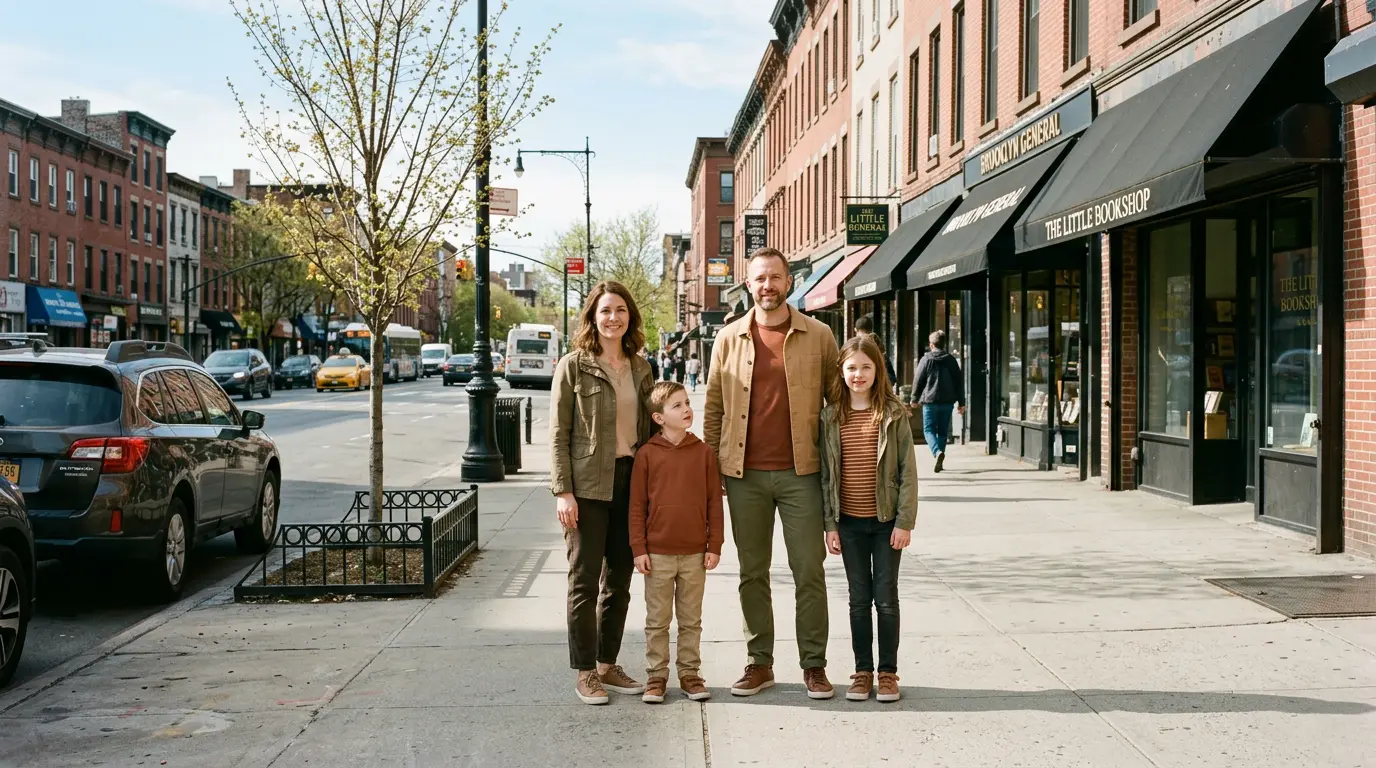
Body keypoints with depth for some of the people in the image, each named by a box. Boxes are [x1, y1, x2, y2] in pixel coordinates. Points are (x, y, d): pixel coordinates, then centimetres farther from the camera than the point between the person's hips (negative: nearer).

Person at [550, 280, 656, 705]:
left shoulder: (640, 367, 10)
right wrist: (562, 491, -13)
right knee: (585, 579, 0)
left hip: (631, 481, 5)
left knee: (620, 579, 11)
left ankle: (608, 664, 23)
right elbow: (558, 434, -6)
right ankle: (585, 673, 9)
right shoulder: (573, 366, -4)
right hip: (588, 484, -5)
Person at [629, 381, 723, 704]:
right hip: (658, 553, -1)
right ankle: (656, 676, 18)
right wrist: (639, 549, -5)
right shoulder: (647, 454, -3)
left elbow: (714, 502, 4)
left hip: (695, 554, 2)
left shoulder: (703, 452, 1)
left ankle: (690, 674, 22)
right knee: (657, 620, 8)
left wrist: (714, 546, 1)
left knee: (691, 620, 11)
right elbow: (637, 505, -1)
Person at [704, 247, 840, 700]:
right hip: (745, 475, 2)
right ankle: (760, 663, 18)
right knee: (752, 572, 8)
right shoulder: (729, 339, 7)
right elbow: (713, 406, 10)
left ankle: (814, 665, 12)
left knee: (809, 570, 1)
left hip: (800, 472, -1)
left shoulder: (818, 336, 3)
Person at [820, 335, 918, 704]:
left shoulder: (894, 414, -4)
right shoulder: (832, 417, 2)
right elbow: (826, 474, 5)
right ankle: (863, 670, 19)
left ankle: (888, 672, 15)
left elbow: (908, 471, -5)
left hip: (887, 519, -2)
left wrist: (904, 522, -10)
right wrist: (830, 524, 1)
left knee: (886, 598, 4)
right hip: (850, 522, 2)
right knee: (859, 599, 10)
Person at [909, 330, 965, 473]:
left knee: (929, 430, 2)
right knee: (943, 431, 13)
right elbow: (959, 381, 7)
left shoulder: (926, 359, -4)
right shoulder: (951, 360, 6)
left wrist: (915, 398, 10)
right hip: (947, 401, 3)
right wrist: (961, 402, 12)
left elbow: (918, 380, -2)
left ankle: (938, 452, -25)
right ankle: (939, 461, 13)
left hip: (930, 400, -3)